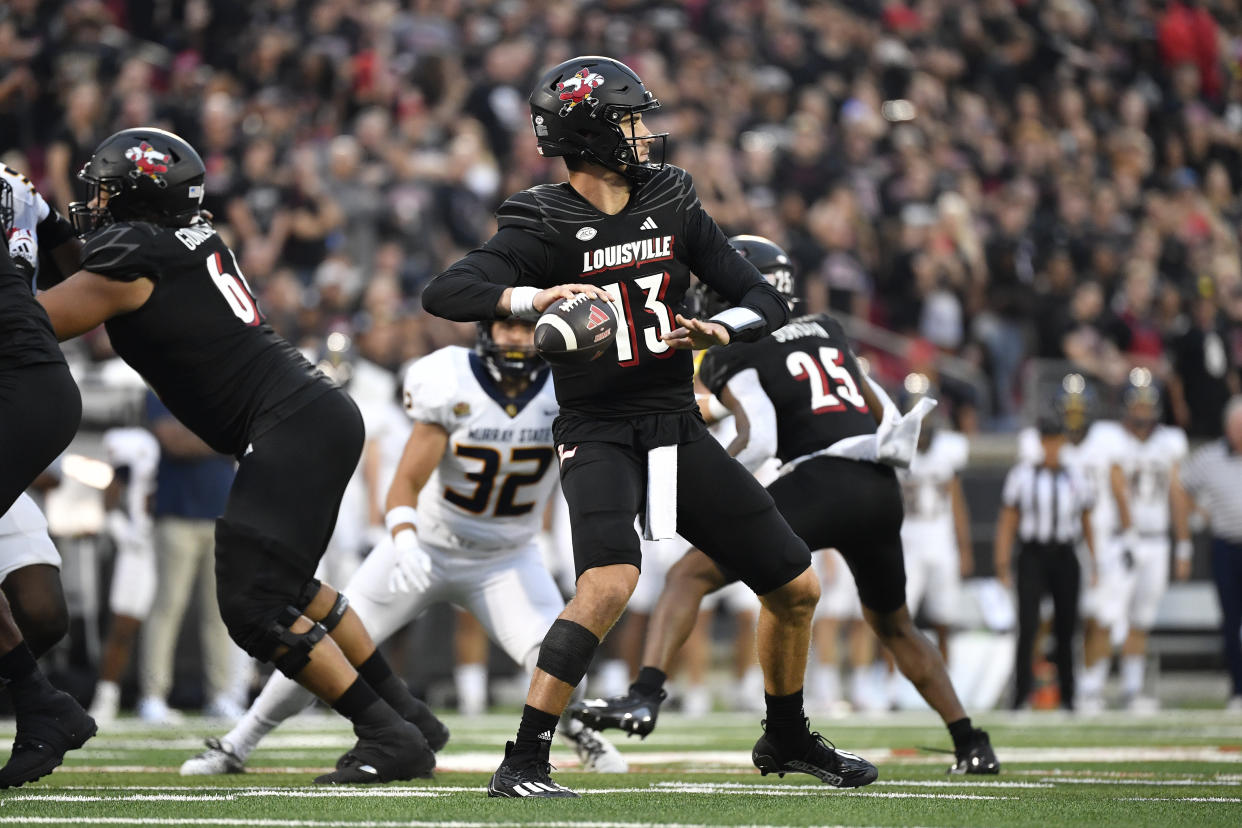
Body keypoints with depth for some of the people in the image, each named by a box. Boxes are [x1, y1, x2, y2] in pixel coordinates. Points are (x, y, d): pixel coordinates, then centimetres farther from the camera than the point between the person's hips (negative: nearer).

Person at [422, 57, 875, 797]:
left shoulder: (673, 204, 3)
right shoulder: (546, 228, -11)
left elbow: (769, 304, 3)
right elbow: (445, 293, -23)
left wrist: (714, 331, -18)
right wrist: (535, 298, -38)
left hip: (678, 428, 6)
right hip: (598, 433, -6)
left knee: (797, 588, 11)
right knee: (610, 582, -31)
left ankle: (786, 737, 35)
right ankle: (523, 764, -25)